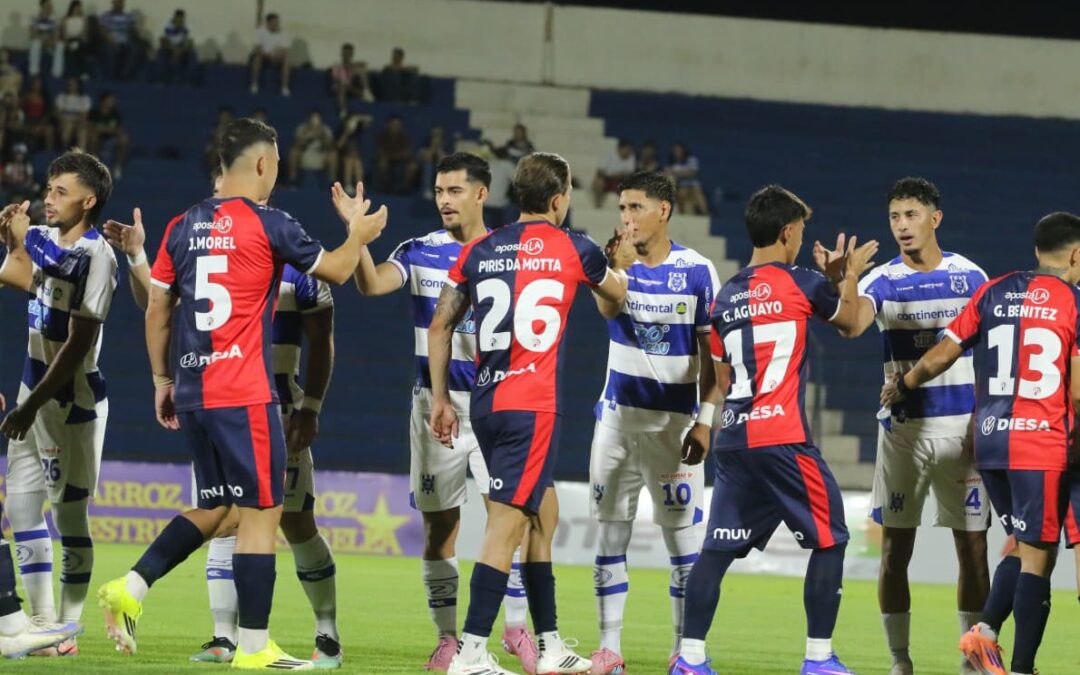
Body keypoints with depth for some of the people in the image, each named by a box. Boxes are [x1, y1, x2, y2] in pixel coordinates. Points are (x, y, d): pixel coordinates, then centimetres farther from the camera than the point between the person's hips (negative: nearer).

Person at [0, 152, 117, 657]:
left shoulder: (95, 256, -17)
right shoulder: (44, 240, 7)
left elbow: (78, 346, -20)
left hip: (71, 398, -9)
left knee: (69, 513, -3)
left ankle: (68, 631, 3)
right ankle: (43, 622, 16)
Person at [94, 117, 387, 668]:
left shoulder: (183, 226, 9)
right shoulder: (268, 224, -7)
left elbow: (156, 309, 13)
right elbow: (335, 271, 9)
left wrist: (161, 380, 22)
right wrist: (359, 235, 28)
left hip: (192, 392, 7)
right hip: (245, 394, -7)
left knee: (213, 507, 19)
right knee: (261, 512, -1)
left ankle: (130, 588, 5)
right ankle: (253, 647, -2)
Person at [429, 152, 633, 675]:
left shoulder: (479, 251, 10)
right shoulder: (573, 249, 1)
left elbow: (440, 326, 10)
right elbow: (617, 296, 22)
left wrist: (440, 399, 17)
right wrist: (622, 262, 43)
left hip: (486, 403, 6)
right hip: (532, 406, -6)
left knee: (543, 512, 19)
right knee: (506, 524, -8)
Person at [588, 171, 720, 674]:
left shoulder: (697, 272, -5)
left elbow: (714, 355, -3)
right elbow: (609, 300, -18)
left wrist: (705, 422, -9)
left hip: (674, 421, -3)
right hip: (617, 416, 3)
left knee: (683, 539, 0)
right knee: (609, 535, 4)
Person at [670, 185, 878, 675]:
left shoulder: (726, 298, 13)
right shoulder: (800, 284, -4)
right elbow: (848, 321, 15)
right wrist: (850, 275, 31)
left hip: (732, 437, 6)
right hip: (781, 438, -6)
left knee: (718, 547, 7)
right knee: (830, 538, 5)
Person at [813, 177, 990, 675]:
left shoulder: (970, 276, 3)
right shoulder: (882, 280, 1)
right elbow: (852, 326, -20)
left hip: (962, 425, 0)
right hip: (903, 428, 0)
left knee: (972, 547, 1)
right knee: (895, 548, 0)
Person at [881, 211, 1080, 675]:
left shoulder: (994, 292, 8)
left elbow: (939, 358, 9)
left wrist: (901, 389, 26)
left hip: (990, 442, 5)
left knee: (1023, 545, 20)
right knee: (1037, 557, 0)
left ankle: (986, 627, 0)